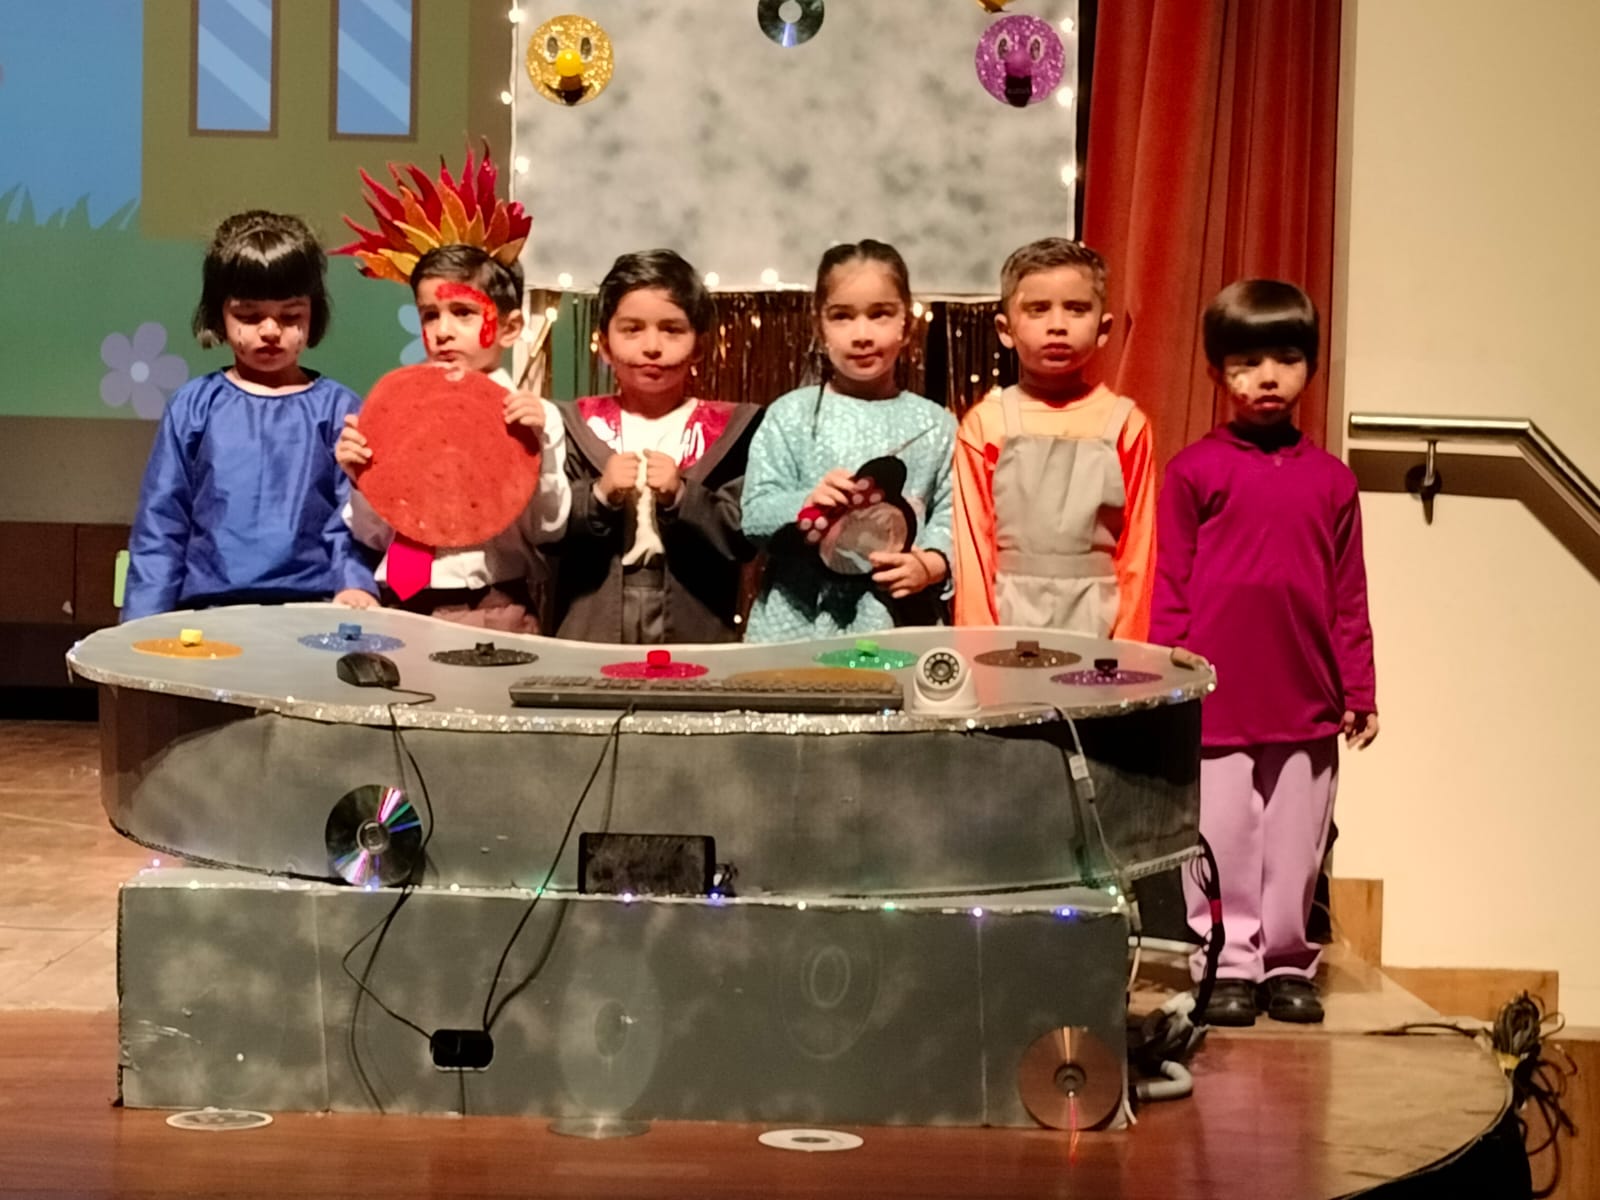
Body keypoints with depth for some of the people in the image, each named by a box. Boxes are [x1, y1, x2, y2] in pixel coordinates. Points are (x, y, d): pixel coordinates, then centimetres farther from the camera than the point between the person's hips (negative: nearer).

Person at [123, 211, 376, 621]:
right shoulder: (193, 406, 11)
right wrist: (145, 623, 4)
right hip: (209, 607, 1)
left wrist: (354, 586, -13)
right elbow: (160, 522, 12)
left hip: (312, 606, 0)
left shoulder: (337, 408, 9)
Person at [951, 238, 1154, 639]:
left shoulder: (1125, 424, 1)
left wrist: (1128, 648, -5)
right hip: (1009, 619, 0)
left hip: (1096, 621, 0)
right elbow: (971, 544, 0)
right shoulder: (987, 423, 0)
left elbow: (1138, 549, 1)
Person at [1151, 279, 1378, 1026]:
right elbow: (1169, 588, 0)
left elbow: (1349, 598, 9)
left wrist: (1359, 693, 7)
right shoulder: (1196, 471, -1)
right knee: (1223, 843, 4)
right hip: (1216, 702, -2)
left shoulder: (1331, 480, 6)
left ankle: (1288, 964, 21)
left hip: (1308, 706, 2)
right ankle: (1228, 965, 15)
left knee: (1296, 846, 9)